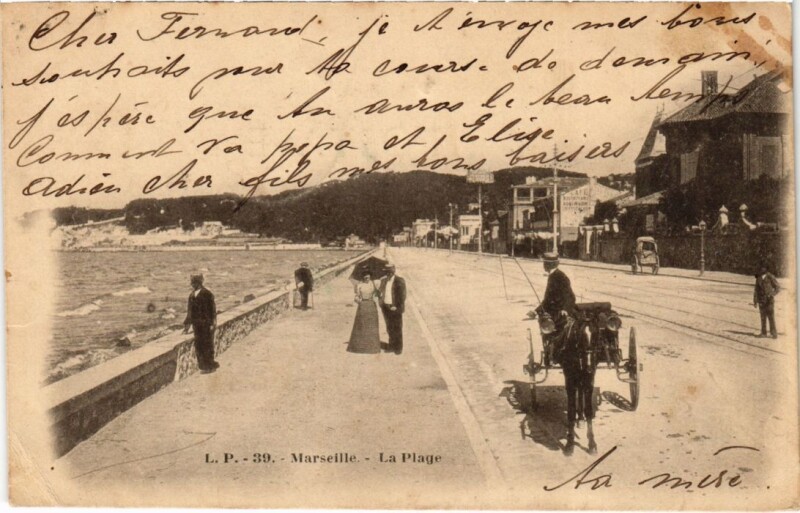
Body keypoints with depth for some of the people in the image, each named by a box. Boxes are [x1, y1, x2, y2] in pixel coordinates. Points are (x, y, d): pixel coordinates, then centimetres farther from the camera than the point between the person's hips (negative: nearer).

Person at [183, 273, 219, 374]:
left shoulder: (207, 294, -10)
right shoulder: (192, 295, 11)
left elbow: (212, 309, -10)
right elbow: (190, 310, 17)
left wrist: (212, 323, -14)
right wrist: (187, 324, 16)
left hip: (206, 323, -7)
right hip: (196, 323, 7)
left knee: (207, 344, -1)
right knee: (198, 345, 8)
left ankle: (210, 366, 9)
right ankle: (203, 365, 18)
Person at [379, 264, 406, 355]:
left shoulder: (400, 281, -9)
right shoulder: (383, 280, 8)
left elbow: (402, 296, -10)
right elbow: (381, 293, 16)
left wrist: (397, 307, -13)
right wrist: (382, 304, 4)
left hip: (395, 308, -5)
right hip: (386, 307, 5)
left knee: (397, 329, 2)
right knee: (389, 328, 13)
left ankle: (398, 348, 11)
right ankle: (392, 346, 23)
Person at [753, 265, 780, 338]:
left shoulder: (770, 278, -8)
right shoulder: (758, 279, 5)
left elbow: (778, 288, -6)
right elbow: (756, 290, 11)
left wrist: (772, 294, -22)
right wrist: (755, 301, 7)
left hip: (769, 300, -4)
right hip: (761, 301, 4)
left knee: (771, 316, -9)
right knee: (763, 316, 4)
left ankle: (774, 333, -2)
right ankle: (763, 333, 9)